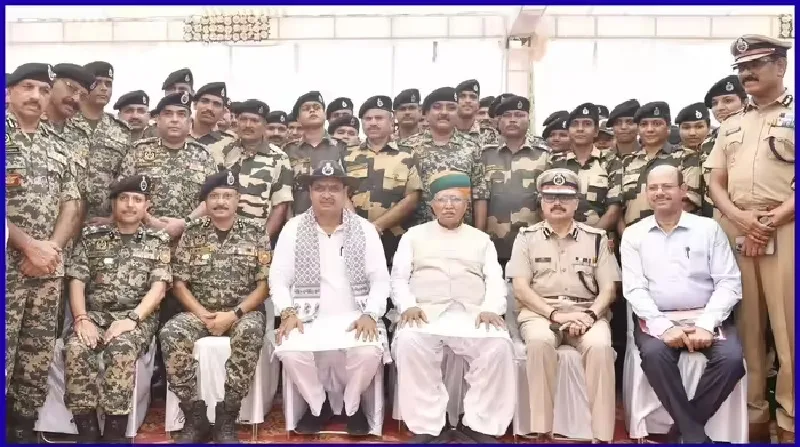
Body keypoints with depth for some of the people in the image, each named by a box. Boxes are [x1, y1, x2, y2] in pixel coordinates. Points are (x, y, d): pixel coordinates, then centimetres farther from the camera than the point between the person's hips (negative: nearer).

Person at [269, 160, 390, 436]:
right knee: (289, 351, -30)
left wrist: (370, 315, -14)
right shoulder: (293, 228, 5)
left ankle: (351, 405, 5)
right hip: (308, 318, 0)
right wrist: (288, 312, -13)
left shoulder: (365, 229, 5)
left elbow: (380, 279, 2)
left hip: (355, 318, 0)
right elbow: (279, 277, 3)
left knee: (369, 352, -30)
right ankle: (318, 404, 3)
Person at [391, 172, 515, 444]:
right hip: (426, 313, 0)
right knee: (409, 343, -34)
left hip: (472, 314, 1)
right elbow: (399, 277, 11)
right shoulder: (414, 235, 20)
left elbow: (495, 279, 11)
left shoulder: (481, 239, 23)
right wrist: (408, 305, -11)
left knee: (498, 346, -31)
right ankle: (427, 428, -23)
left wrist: (491, 309, -11)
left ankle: (479, 426, -19)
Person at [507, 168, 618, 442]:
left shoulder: (596, 238, 12)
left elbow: (608, 289, 7)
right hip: (540, 312, -1)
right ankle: (541, 431, -25)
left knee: (600, 345, -32)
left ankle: (602, 435, -22)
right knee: (539, 341, -35)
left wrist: (590, 315, -13)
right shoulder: (527, 237, 9)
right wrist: (555, 314, -14)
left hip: (586, 313, 1)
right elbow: (520, 288, -1)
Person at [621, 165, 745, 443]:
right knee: (654, 354, -31)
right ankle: (694, 434, -15)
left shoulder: (709, 228, 7)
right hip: (657, 320, -1)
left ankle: (683, 428, -8)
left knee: (731, 358, -26)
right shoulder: (633, 235, 7)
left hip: (705, 318, 1)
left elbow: (729, 282, 0)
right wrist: (664, 327, -17)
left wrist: (706, 325, -15)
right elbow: (635, 288, -2)